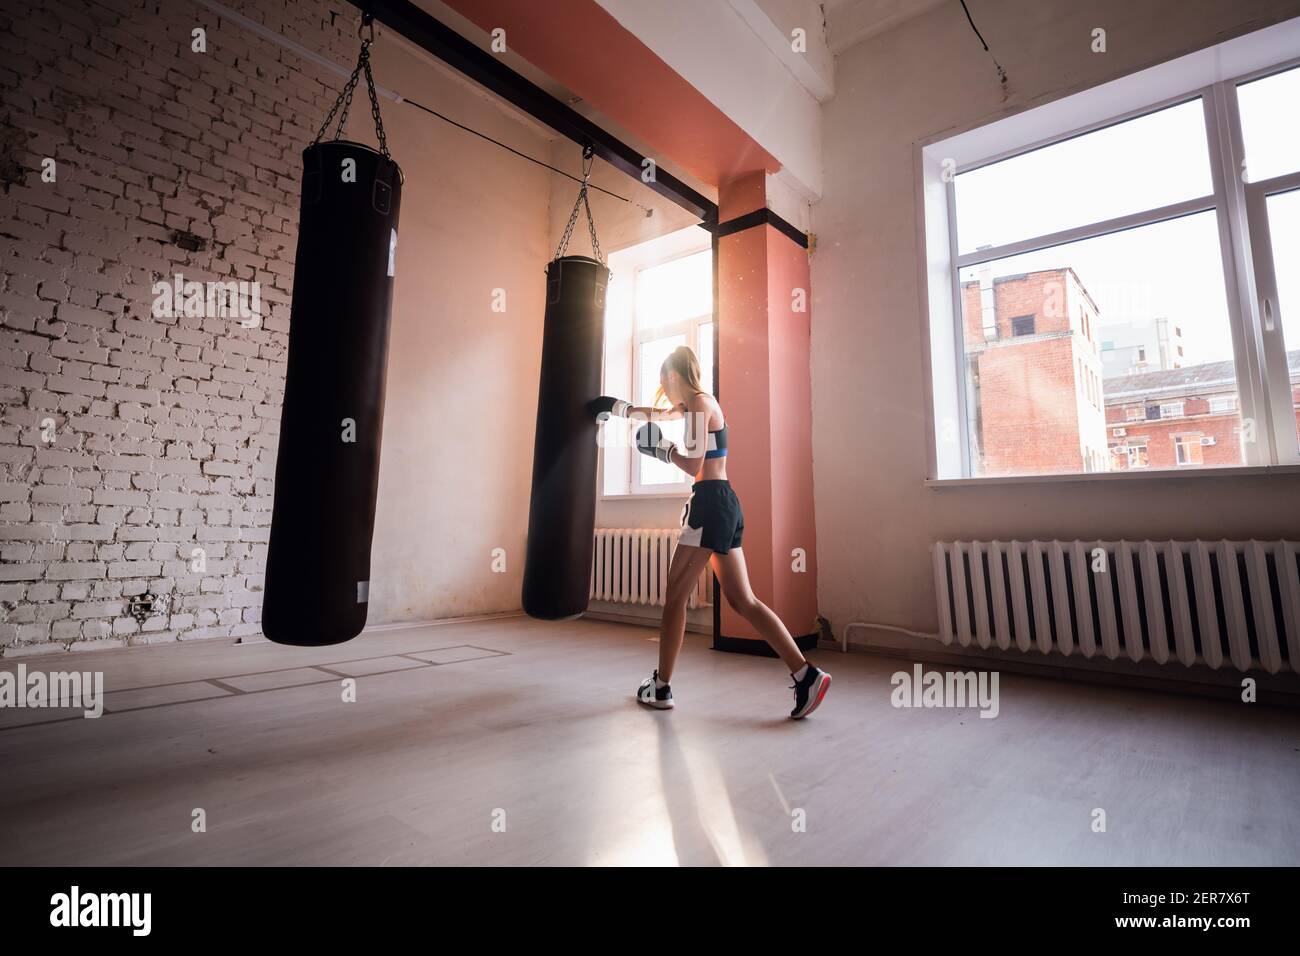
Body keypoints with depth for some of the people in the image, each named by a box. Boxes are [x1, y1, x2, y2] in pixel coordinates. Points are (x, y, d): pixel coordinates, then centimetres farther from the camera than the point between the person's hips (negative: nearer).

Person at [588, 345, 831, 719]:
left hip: (710, 504, -9)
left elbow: (694, 465, -15)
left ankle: (661, 688, 12)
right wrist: (620, 407, 48)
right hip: (723, 504, 9)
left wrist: (664, 449, 1)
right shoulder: (695, 403, 21)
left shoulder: (699, 403, -6)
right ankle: (806, 674, 1)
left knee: (675, 597, 1)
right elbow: (658, 413, 39)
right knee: (743, 600, 6)